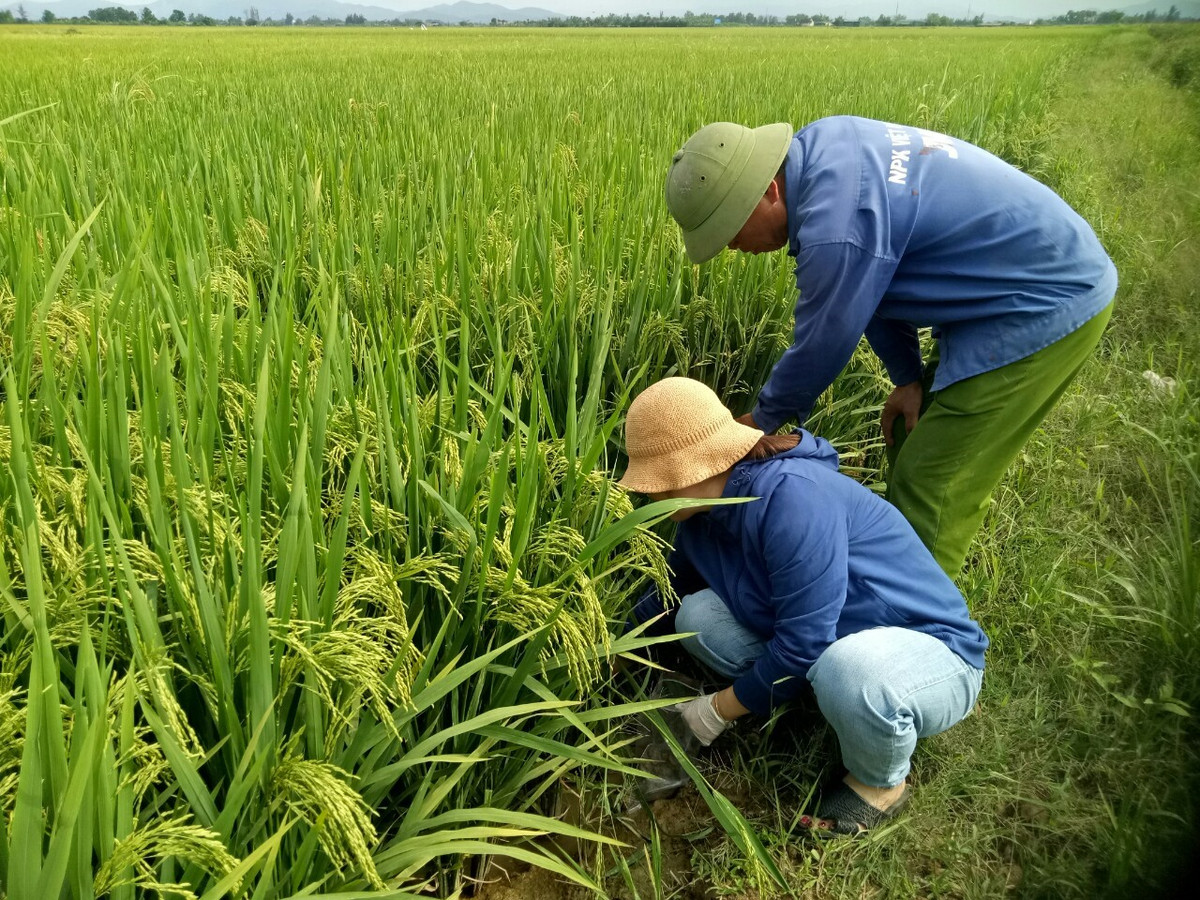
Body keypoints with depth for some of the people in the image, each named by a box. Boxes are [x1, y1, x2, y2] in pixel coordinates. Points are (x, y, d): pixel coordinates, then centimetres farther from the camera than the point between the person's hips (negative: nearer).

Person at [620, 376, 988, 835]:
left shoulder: (791, 496, -30)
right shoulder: (702, 518, -4)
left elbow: (803, 645, -29)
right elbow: (670, 595, 16)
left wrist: (718, 710, -15)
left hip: (932, 652, -7)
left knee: (850, 669, -41)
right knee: (697, 616, -7)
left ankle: (881, 784, -7)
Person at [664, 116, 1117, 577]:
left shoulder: (835, 227, -31)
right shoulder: (821, 144, -1)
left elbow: (821, 345, -16)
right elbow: (875, 284, 7)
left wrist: (763, 418, 1)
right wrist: (907, 376, 6)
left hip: (1049, 308, -10)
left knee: (928, 491, -7)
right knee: (909, 439, 16)